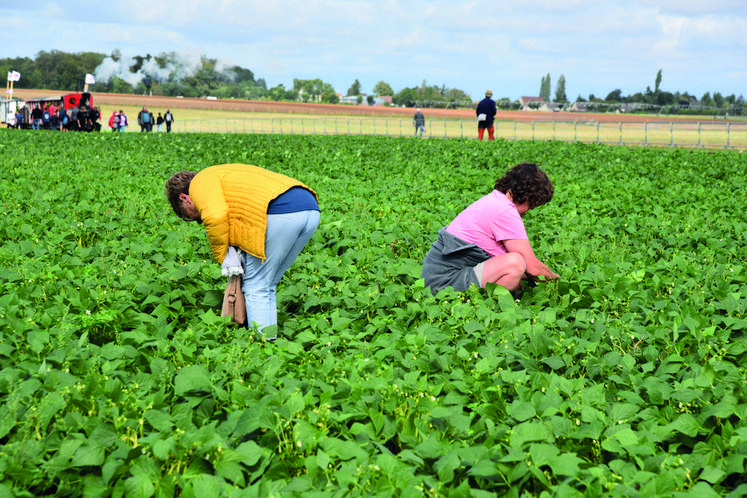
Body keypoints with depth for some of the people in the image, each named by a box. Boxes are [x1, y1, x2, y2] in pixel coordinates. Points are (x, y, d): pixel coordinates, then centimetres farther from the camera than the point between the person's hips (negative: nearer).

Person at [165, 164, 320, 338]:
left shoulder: (201, 181, 10)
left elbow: (215, 217, -11)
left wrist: (222, 256, 1)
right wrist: (238, 250, 10)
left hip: (281, 213, -9)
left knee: (256, 288, 0)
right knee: (267, 286, 17)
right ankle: (270, 340, 17)